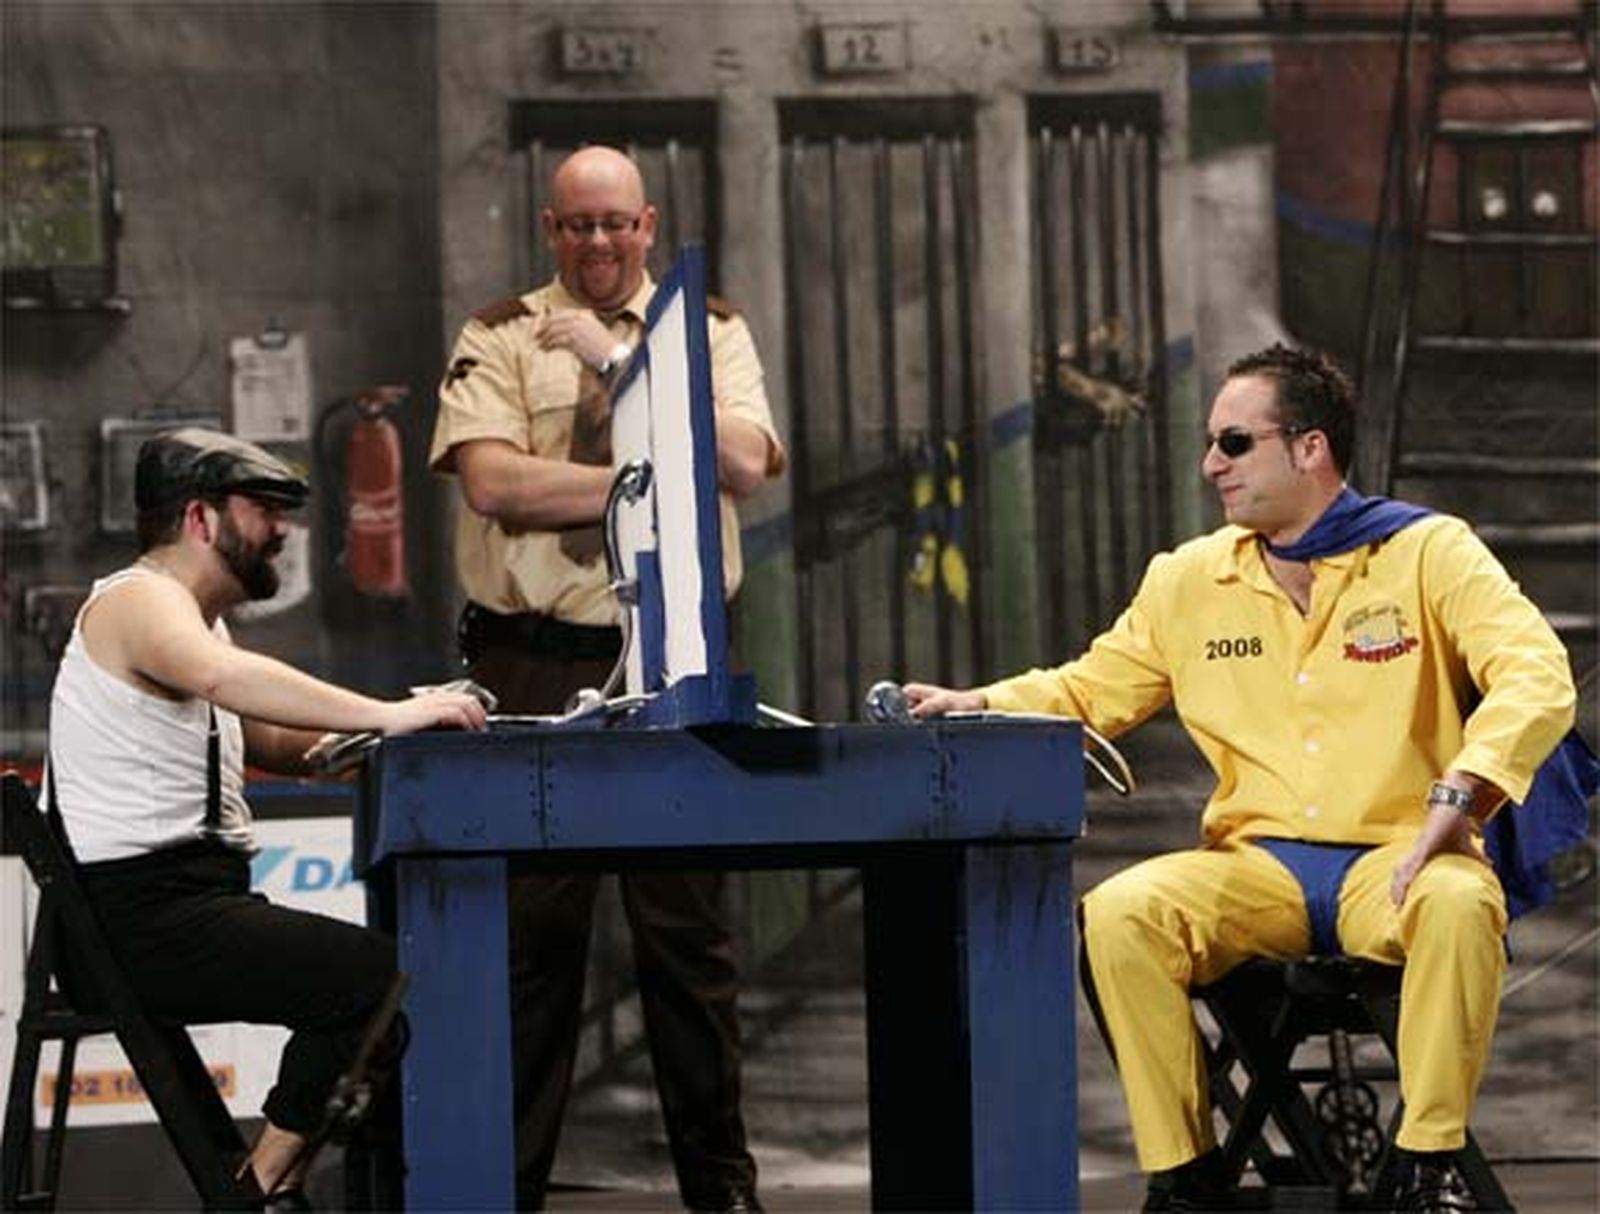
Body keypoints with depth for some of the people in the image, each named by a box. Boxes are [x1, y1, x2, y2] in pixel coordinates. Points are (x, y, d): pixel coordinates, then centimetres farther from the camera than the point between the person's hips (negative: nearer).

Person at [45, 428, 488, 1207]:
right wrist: (387, 715, -37)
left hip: (188, 901, 11)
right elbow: (227, 679, -32)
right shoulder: (138, 601, -11)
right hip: (138, 915, -11)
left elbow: (270, 742, 23)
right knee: (383, 976, -20)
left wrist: (376, 731, 7)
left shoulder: (194, 617, 24)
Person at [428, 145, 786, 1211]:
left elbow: (742, 462, -8)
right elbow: (493, 481, -9)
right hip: (534, 668, -1)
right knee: (530, 933, 0)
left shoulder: (711, 334, 10)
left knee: (690, 932, 3)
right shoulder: (501, 340, 7)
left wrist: (618, 362, -10)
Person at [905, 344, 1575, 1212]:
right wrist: (977, 708, 2)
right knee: (1117, 913, -25)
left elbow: (1537, 677, -11)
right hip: (1257, 870, 3)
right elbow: (1086, 692, 23)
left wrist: (1459, 796, -27)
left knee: (1459, 902, -38)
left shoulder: (1429, 554, 1)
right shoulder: (1188, 581, 14)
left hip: (1396, 863, -3)